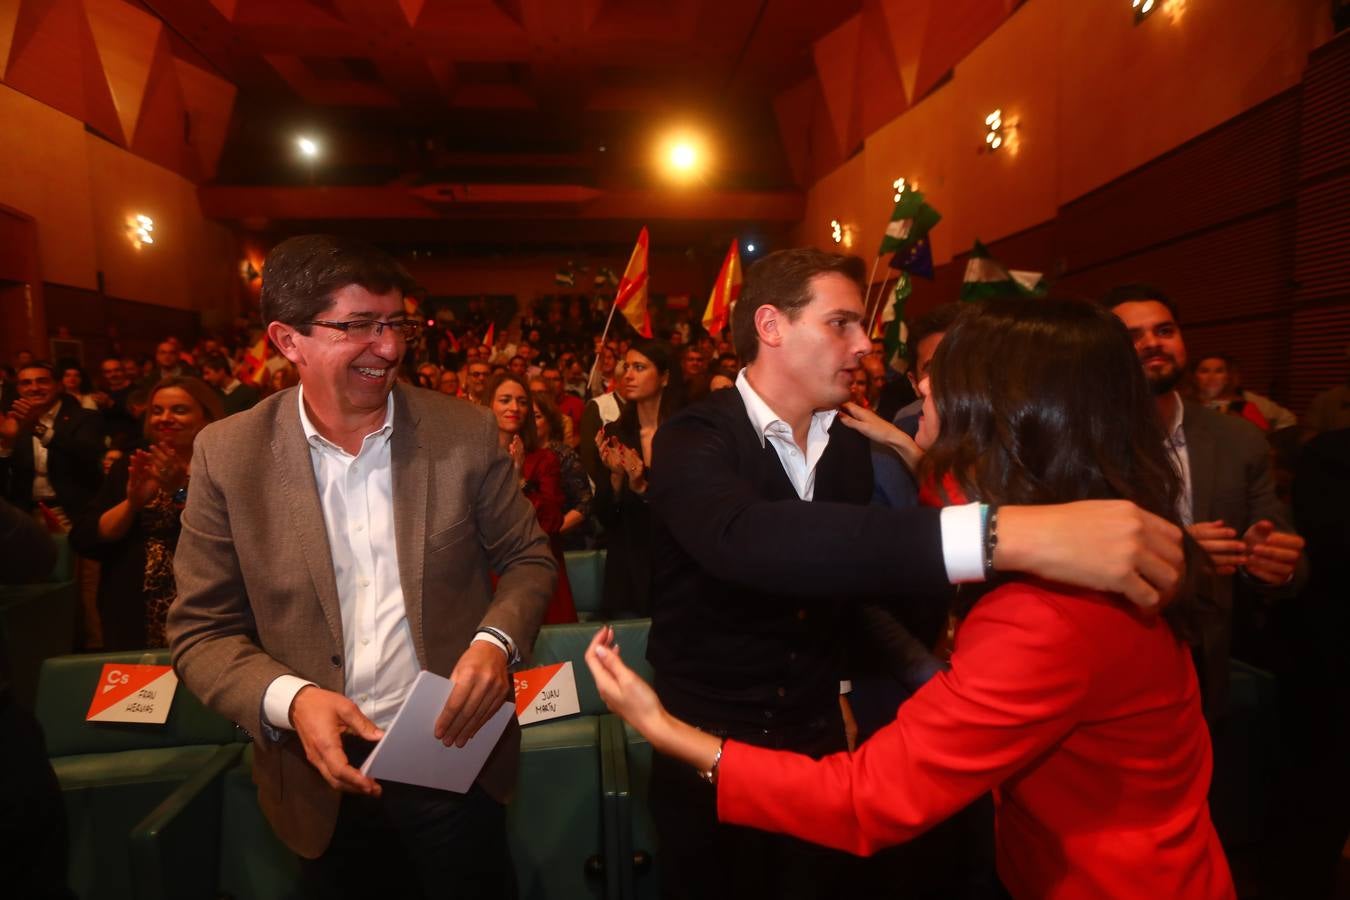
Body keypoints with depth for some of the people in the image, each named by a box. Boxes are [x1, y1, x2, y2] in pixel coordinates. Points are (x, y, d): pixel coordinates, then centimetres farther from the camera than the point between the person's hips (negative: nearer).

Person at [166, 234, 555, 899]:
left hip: (454, 758, 0)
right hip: (325, 776, 1)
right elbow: (201, 631, -3)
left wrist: (497, 641, -19)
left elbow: (528, 558, 0)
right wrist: (289, 700, -21)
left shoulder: (465, 432, -10)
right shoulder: (227, 454, -8)